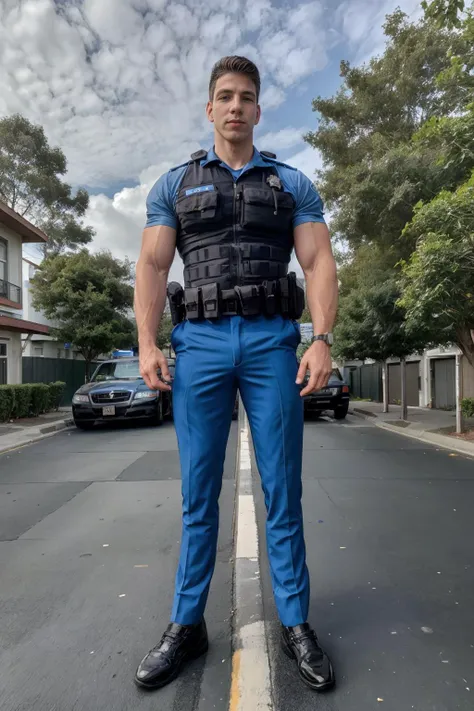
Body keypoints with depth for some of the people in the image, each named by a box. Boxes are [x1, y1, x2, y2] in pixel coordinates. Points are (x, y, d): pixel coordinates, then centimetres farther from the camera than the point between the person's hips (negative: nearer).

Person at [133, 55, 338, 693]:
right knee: (198, 493, 6)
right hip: (199, 342, 1)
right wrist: (147, 344, -6)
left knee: (283, 490, 4)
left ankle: (296, 623, 20)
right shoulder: (175, 184, 16)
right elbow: (153, 265, 7)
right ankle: (187, 625, 21)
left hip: (273, 341, 0)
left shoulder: (292, 183, 15)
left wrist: (322, 339, -10)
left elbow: (318, 262, 5)